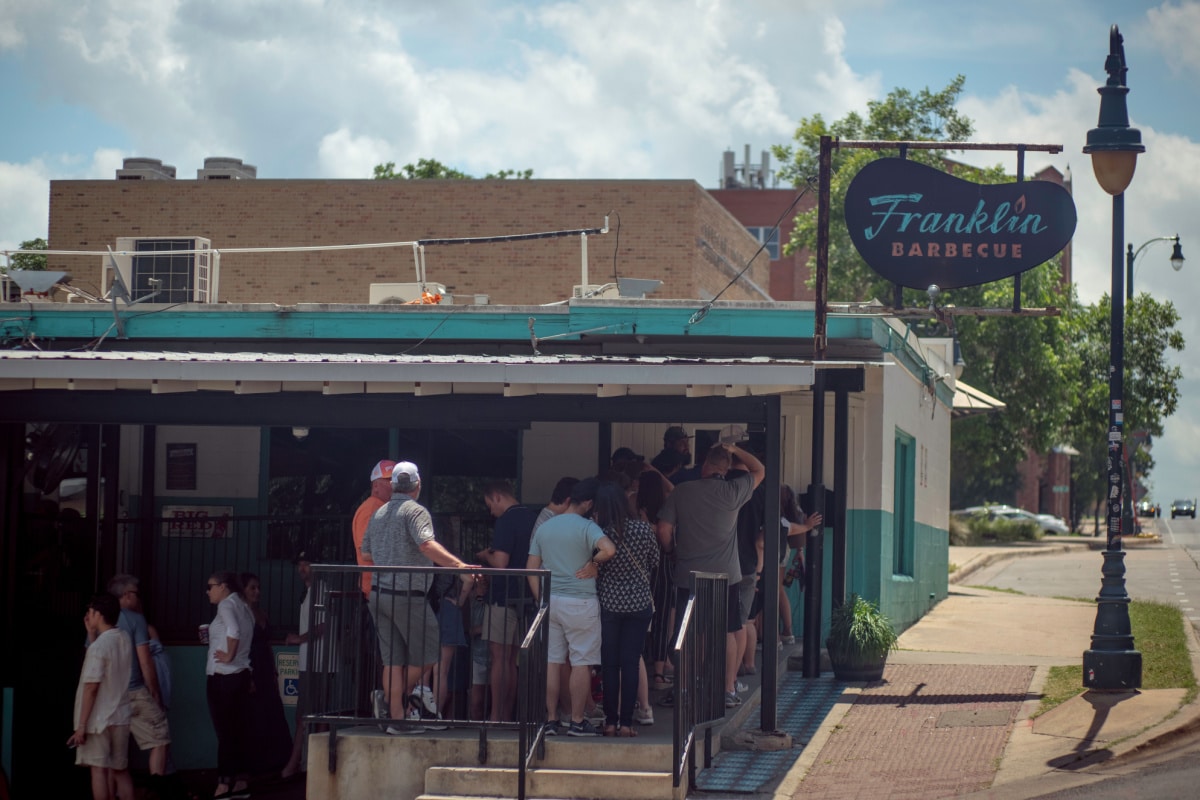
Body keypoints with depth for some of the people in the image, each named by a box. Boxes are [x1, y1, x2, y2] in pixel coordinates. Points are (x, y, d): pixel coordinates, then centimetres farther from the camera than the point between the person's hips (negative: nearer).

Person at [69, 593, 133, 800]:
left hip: (99, 719, -7)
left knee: (99, 770, 0)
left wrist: (81, 725, -16)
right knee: (120, 769, 14)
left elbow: (91, 688, -20)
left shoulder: (99, 646, -18)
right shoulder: (124, 639, 5)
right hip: (120, 717, 7)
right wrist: (92, 633, 15)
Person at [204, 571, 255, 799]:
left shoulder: (226, 605, -11)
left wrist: (229, 657, -19)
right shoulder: (243, 607, 14)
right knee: (239, 730, 10)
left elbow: (233, 632, -29)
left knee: (225, 731, -7)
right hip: (240, 675, 8)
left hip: (223, 677, -8)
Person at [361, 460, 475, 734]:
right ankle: (394, 701, 8)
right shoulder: (415, 511, -8)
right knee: (427, 653, 7)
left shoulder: (378, 514, 15)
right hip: (407, 594, -7)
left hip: (379, 594, 7)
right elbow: (427, 545, -25)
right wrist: (459, 564, -34)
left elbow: (366, 556, 20)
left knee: (393, 660, 7)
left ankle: (396, 715, 5)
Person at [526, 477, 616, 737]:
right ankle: (577, 722, 3)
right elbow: (609, 549, -28)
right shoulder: (586, 527, -10)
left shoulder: (544, 527, 9)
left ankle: (550, 720, 9)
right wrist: (594, 563, -10)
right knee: (582, 662, 2)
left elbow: (531, 567, 9)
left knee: (552, 661, 8)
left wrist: (541, 599, 12)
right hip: (580, 602, -5)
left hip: (550, 601, 6)